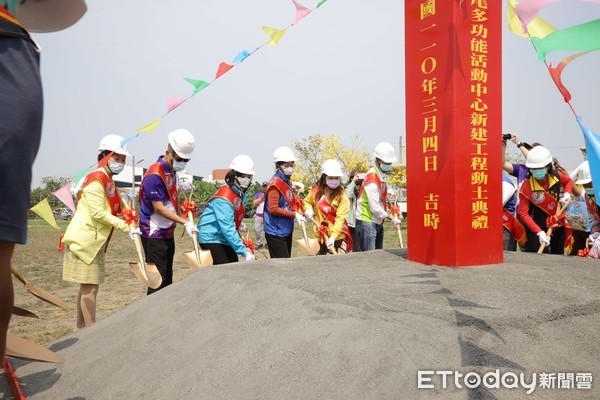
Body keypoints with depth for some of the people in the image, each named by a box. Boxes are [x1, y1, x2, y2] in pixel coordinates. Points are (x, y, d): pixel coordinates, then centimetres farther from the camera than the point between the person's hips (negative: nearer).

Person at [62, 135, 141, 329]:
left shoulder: (108, 182, 17)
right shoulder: (96, 180, -14)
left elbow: (112, 210, 16)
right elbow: (98, 213, -22)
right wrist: (127, 227, -22)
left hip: (94, 242, 10)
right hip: (84, 241, -10)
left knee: (87, 286, 15)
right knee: (90, 287, -6)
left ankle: (81, 329, 24)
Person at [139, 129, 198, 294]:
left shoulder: (172, 171, 10)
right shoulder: (155, 175, -19)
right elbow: (158, 208, -22)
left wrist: (182, 188, 6)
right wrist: (185, 223, -24)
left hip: (167, 232, 9)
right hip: (154, 233, -9)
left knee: (167, 276, 14)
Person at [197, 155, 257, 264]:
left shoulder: (241, 193, 4)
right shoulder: (224, 198, -26)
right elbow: (227, 228, -31)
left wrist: (239, 223, 1)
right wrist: (244, 252, -33)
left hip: (225, 239, 9)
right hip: (211, 238, -9)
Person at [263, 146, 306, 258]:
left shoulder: (287, 182, 11)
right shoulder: (275, 183, -16)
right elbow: (273, 209, -22)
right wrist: (294, 214, -19)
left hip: (287, 231, 9)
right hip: (276, 233, -9)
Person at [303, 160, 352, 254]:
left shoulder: (342, 197, -10)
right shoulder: (316, 191, 2)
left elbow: (340, 219, -18)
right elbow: (306, 201, 22)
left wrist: (332, 237, -31)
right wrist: (308, 209, -1)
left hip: (337, 237, -4)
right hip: (319, 236, 4)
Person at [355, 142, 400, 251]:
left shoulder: (381, 175, 8)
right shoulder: (372, 180, -21)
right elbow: (375, 208, -21)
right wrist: (391, 218, -13)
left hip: (377, 223, 10)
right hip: (366, 222, -10)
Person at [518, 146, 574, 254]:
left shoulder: (556, 176, -8)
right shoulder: (526, 186, -22)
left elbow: (569, 181, 18)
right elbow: (523, 213, -22)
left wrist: (567, 193, -3)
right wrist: (539, 232, -29)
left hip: (558, 224, 5)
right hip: (535, 227, -5)